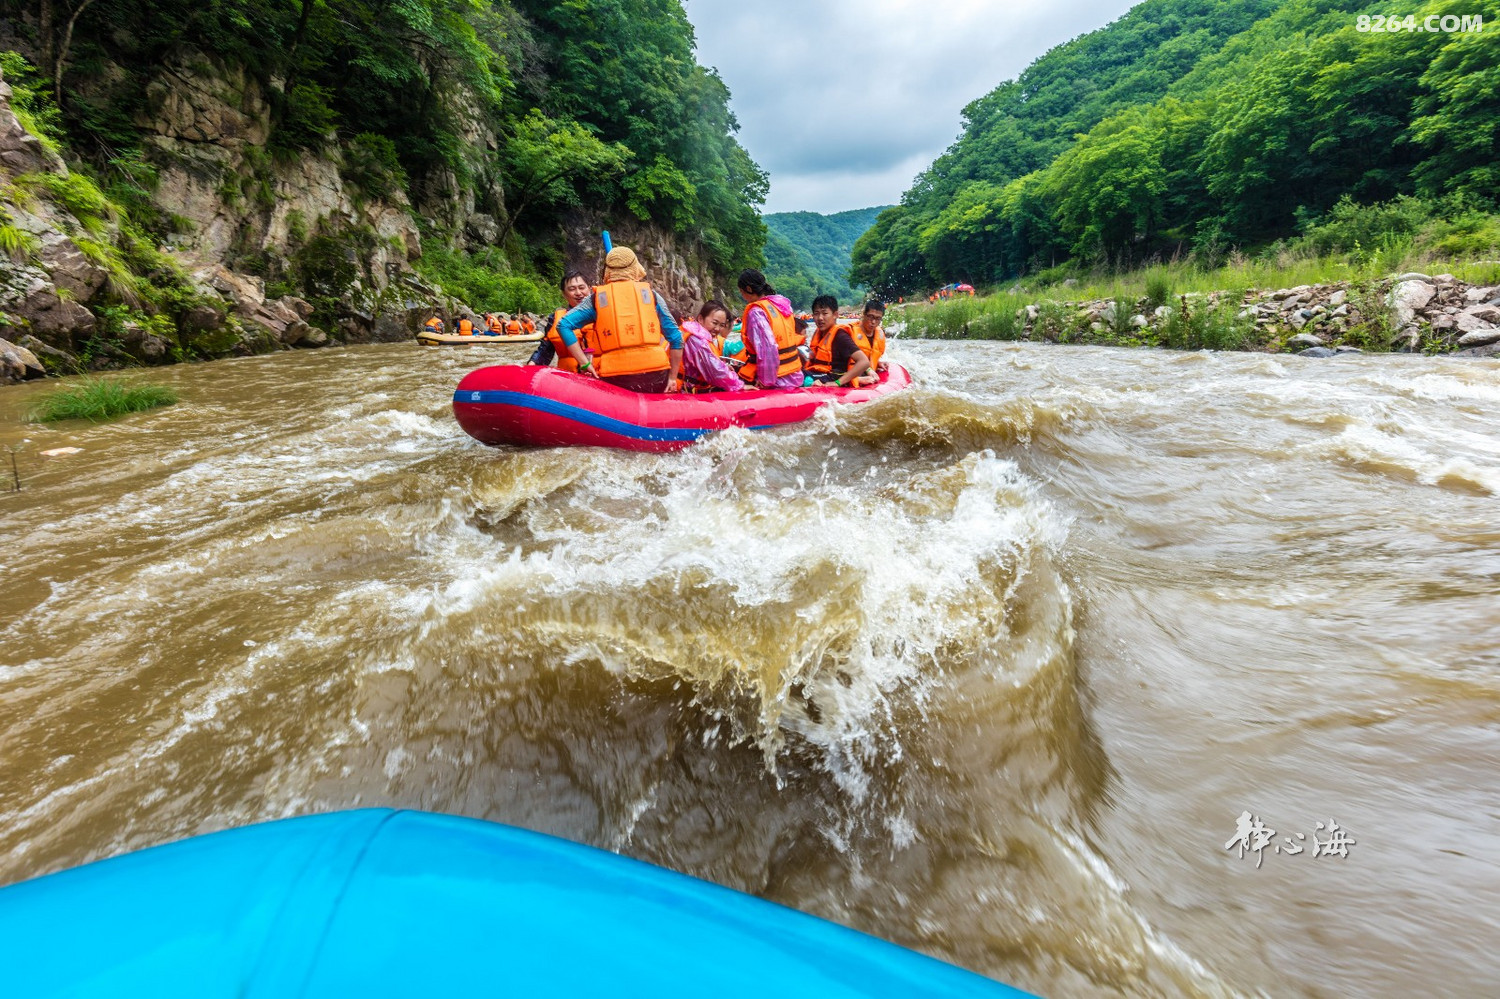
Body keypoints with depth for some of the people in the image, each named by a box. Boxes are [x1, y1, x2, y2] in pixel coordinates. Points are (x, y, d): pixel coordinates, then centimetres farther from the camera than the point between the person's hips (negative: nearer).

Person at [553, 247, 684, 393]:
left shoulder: (596, 298, 10)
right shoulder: (651, 294, 11)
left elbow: (563, 325, 2)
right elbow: (676, 338, 10)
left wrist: (585, 364, 1)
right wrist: (672, 378, 14)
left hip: (616, 379, 0)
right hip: (655, 376, 0)